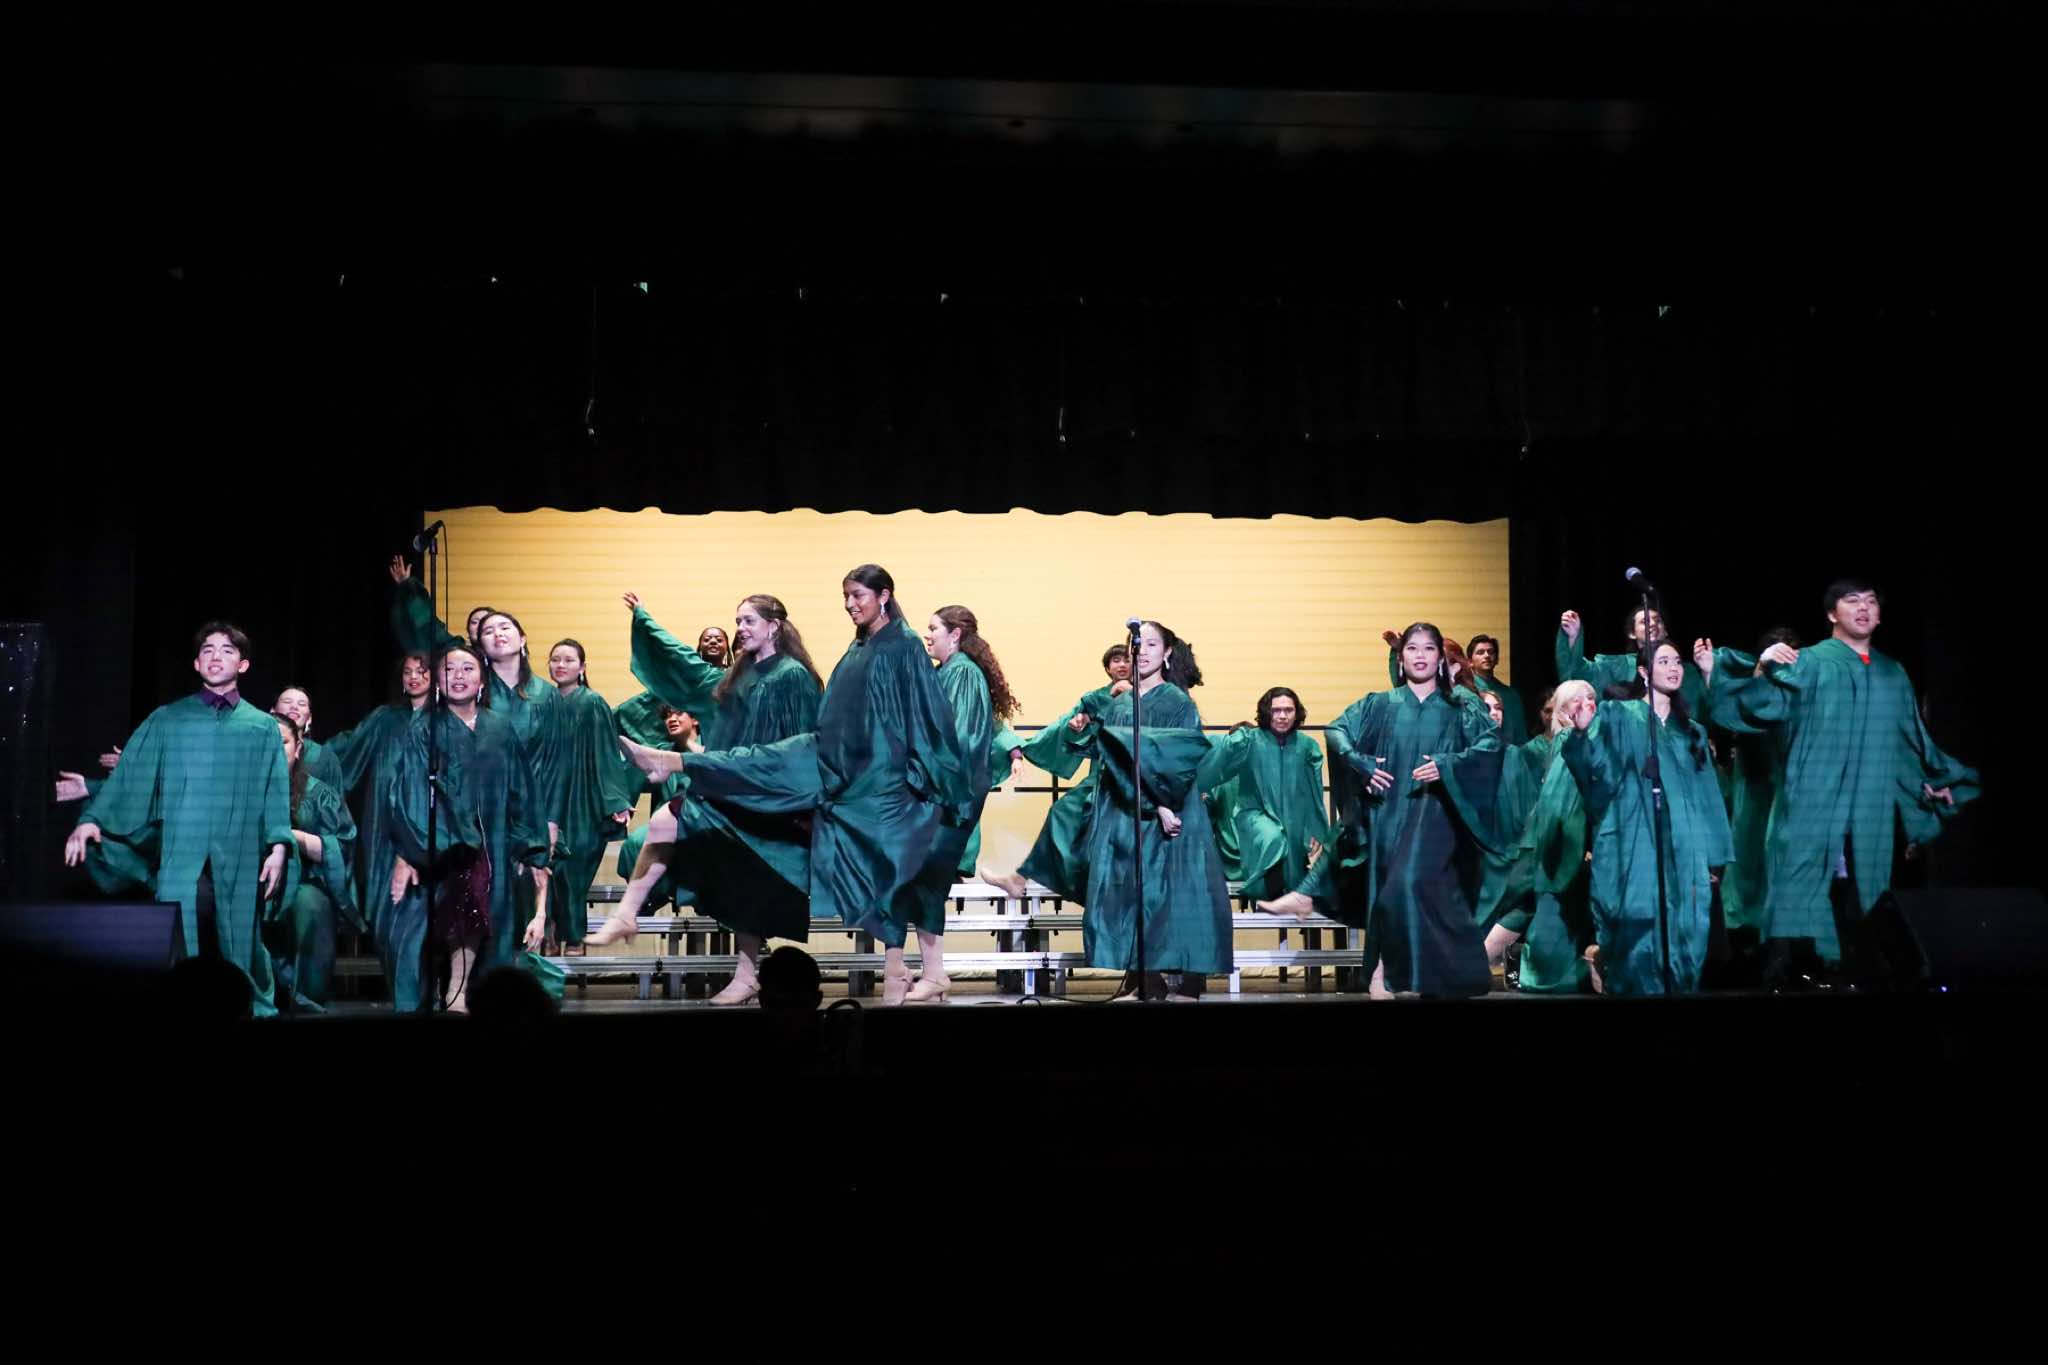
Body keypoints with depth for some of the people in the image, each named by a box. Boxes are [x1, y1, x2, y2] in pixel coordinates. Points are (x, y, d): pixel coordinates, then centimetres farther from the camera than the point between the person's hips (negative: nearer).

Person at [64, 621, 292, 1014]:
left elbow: (276, 793, 7)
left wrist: (279, 844, -7)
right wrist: (92, 818, -11)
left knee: (235, 955, 3)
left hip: (238, 862, 1)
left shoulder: (262, 728, 13)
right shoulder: (167, 720, 11)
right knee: (179, 951, -6)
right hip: (182, 858, 0)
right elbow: (130, 775, 3)